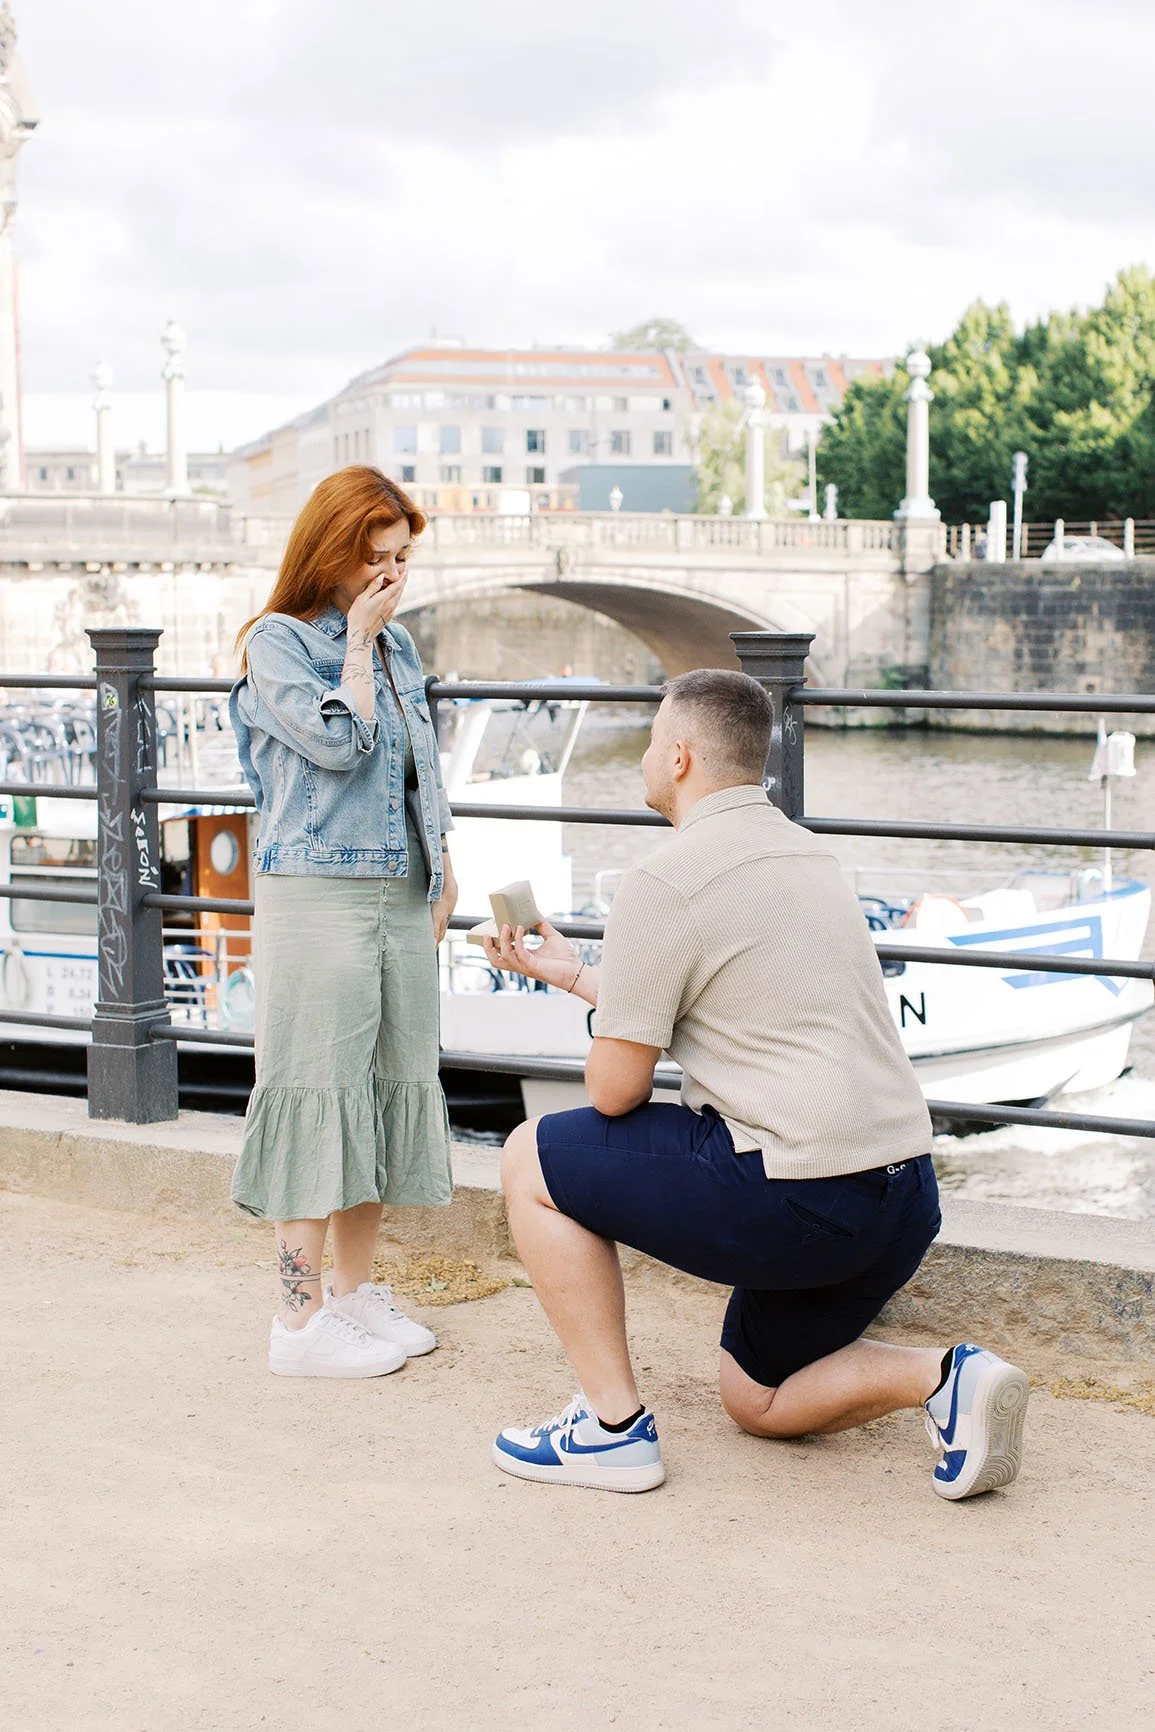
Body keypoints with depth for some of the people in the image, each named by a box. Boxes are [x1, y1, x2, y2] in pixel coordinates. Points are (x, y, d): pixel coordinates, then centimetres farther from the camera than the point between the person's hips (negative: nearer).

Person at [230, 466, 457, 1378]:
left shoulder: (397, 644, 16)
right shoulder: (277, 642, -4)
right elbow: (337, 742, -17)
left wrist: (442, 872, 21)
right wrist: (357, 639, -8)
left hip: (402, 895, 7)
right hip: (315, 893, -7)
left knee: (392, 1082, 9)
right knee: (317, 1090, -6)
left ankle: (357, 1288, 20)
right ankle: (302, 1313, -1)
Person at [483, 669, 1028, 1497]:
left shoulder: (666, 883, -10)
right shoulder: (806, 853, 17)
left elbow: (615, 1088, -9)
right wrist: (571, 972, 38)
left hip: (797, 1199, -9)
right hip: (906, 1196, 9)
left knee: (534, 1159, 9)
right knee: (757, 1402, 27)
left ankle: (613, 1426, 7)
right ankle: (943, 1377, 1)